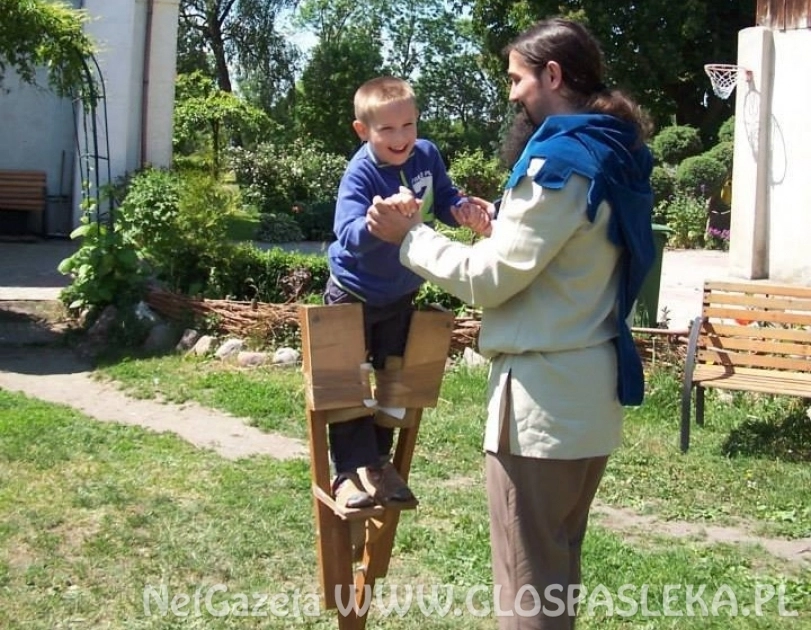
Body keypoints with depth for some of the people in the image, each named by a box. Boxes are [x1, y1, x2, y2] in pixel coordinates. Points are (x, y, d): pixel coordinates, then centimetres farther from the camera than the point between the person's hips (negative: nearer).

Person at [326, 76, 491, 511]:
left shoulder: (426, 155, -13)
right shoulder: (360, 174, -29)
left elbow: (444, 200, 1)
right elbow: (349, 233, -43)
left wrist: (464, 211, -21)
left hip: (400, 294, 6)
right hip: (353, 294, -5)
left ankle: (379, 460, 31)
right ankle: (351, 470, 9)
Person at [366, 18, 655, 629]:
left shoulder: (560, 161, -16)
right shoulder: (615, 155, 12)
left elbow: (489, 280, -15)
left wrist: (409, 235, -4)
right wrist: (503, 230, 15)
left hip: (543, 394, -10)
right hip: (588, 389, 10)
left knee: (529, 580, 2)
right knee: (558, 568, 21)